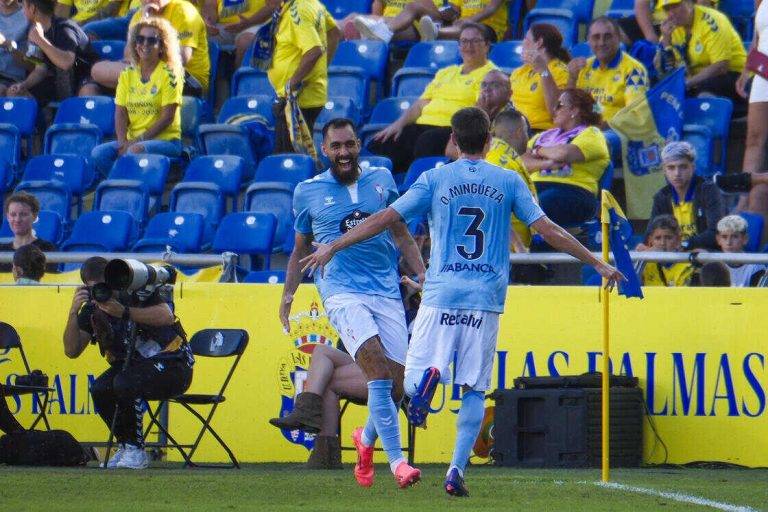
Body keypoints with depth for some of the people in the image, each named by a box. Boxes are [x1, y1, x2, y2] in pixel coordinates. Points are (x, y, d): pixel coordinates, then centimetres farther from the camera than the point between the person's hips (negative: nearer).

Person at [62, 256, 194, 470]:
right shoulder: (91, 311, 2)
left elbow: (167, 316, -29)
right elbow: (71, 351, -5)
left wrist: (124, 312, -36)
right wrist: (73, 312, -18)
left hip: (172, 366, -6)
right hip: (133, 366, 6)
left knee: (125, 383, -32)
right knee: (100, 389, -22)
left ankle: (136, 449, -17)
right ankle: (125, 445, -2)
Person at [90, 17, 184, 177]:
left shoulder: (169, 74, -3)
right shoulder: (127, 75, 13)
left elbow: (167, 117, -9)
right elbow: (120, 113, 7)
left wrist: (138, 140, -15)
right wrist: (123, 142, -11)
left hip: (165, 140, -5)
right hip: (132, 141, 5)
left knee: (135, 151, -37)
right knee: (98, 153, -22)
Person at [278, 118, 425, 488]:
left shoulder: (381, 179, 12)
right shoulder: (308, 192, 9)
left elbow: (401, 234, 20)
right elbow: (301, 249, 20)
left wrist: (422, 274, 9)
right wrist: (287, 295, 12)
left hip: (387, 291, 3)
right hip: (342, 292, -3)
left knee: (397, 384, -2)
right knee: (377, 368, -24)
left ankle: (367, 438, 30)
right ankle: (396, 460, -28)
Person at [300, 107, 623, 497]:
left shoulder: (434, 180, 3)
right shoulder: (508, 182, 5)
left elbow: (385, 219, 1)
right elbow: (548, 230, 3)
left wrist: (333, 247, 8)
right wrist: (597, 264, 12)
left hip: (441, 295, -1)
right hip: (486, 300, 1)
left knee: (412, 379, 2)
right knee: (474, 389, 7)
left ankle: (429, 374, -34)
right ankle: (456, 469, -5)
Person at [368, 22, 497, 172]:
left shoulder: (490, 74, 5)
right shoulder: (445, 73, 30)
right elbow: (421, 104, 26)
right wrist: (399, 124, 9)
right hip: (422, 125, 7)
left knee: (426, 143, -40)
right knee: (377, 146, -15)